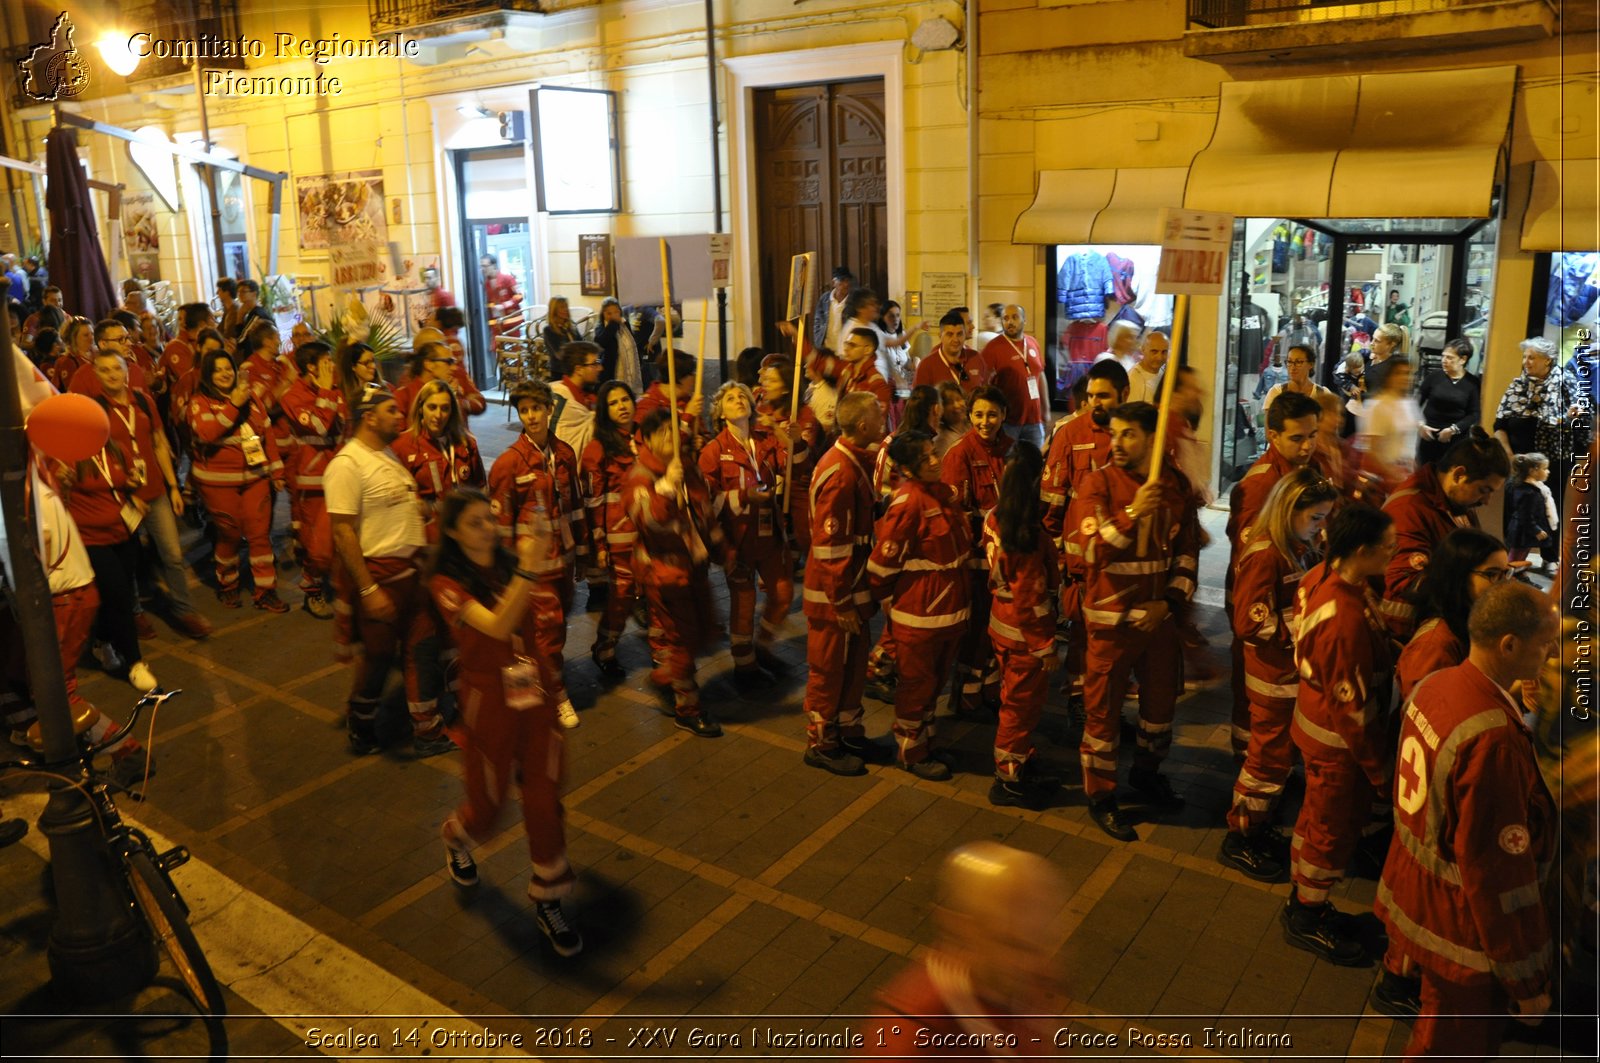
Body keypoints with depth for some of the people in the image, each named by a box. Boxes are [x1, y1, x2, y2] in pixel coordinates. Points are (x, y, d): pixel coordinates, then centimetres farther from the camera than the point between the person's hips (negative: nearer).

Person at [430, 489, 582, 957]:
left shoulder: (512, 566, 0)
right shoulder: (447, 583, -14)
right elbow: (497, 626, -31)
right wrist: (527, 570, -38)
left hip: (535, 694, 3)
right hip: (488, 702, -3)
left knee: (544, 802, 5)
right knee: (488, 805, 14)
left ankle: (548, 902, 23)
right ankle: (456, 836, 51)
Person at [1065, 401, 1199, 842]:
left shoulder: (1177, 485, 1)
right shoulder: (1097, 483, -11)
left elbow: (1188, 551, 5)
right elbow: (1091, 547, -22)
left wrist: (1169, 600, -6)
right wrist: (1133, 512, -34)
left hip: (1159, 615, 4)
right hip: (1111, 616, -4)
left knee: (1161, 699, 19)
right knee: (1103, 709, 5)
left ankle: (1146, 773, 43)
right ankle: (1100, 796, 22)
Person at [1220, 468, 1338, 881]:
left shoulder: (1300, 550, 5)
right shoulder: (1265, 555, -22)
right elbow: (1250, 623, -24)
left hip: (1294, 674, 8)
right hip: (1274, 678, -8)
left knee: (1276, 754, 18)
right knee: (1270, 758, 4)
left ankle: (1258, 827, 34)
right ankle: (1239, 840, 19)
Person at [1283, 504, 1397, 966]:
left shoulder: (1321, 576, -8)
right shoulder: (1347, 618, -34)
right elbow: (1351, 706, -26)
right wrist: (1379, 768, -15)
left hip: (1315, 717, 9)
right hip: (1339, 741, -9)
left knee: (1318, 817, 25)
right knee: (1334, 828, 11)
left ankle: (1304, 901, 44)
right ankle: (1307, 920, 31)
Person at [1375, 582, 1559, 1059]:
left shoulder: (1434, 685, -5)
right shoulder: (1495, 739, -32)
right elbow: (1501, 871, -26)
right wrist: (1528, 981, -16)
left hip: (1414, 894, 8)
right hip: (1464, 929, -8)